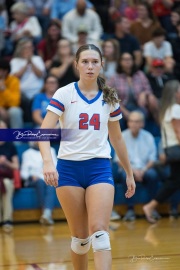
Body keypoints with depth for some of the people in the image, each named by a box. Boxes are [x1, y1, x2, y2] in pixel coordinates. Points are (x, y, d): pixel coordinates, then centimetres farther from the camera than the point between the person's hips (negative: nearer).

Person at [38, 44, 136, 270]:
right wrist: (48, 162, -31)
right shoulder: (64, 94, -4)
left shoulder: (109, 98, 6)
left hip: (100, 168, 1)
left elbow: (116, 138, 17)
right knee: (80, 236, 5)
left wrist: (129, 173, 21)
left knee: (99, 231, -15)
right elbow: (44, 131, -14)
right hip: (69, 168, -1)